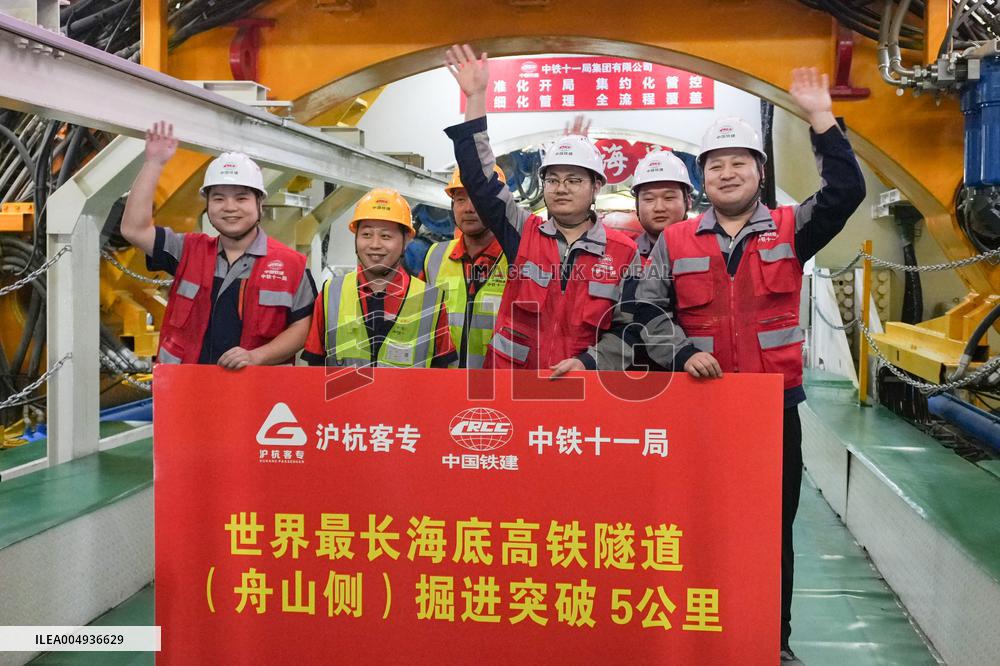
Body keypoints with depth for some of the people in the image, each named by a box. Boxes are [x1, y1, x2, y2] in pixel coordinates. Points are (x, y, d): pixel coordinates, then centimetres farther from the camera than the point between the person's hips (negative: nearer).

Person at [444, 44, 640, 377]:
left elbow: (628, 327, 4)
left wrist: (587, 362, -12)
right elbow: (479, 180, -3)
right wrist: (476, 98, -7)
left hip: (584, 386, 0)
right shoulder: (523, 233, 5)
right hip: (509, 380, 1)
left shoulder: (623, 252, 3)